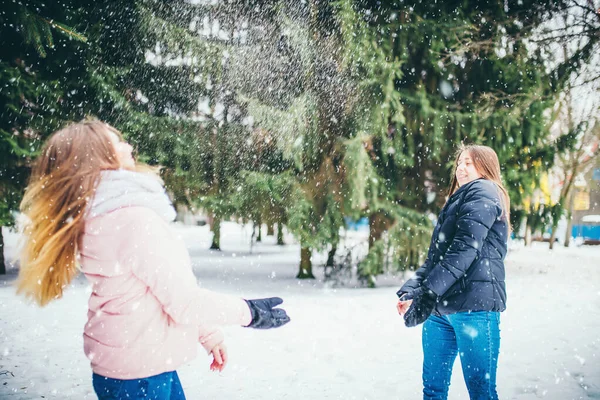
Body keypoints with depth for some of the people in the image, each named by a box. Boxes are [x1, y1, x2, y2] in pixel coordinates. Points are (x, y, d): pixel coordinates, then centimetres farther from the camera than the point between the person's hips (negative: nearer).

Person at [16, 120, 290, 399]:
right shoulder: (133, 219, -25)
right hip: (138, 375, -8)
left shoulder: (97, 218, 4)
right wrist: (247, 312, -8)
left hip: (129, 362, 8)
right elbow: (185, 301, -22)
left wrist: (207, 334, 14)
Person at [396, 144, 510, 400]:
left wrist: (428, 293, -19)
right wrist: (410, 291, 8)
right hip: (441, 308, 9)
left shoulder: (483, 191, -1)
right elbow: (434, 257, 23)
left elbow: (465, 248, -14)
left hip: (473, 305, -9)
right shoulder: (456, 202, 27)